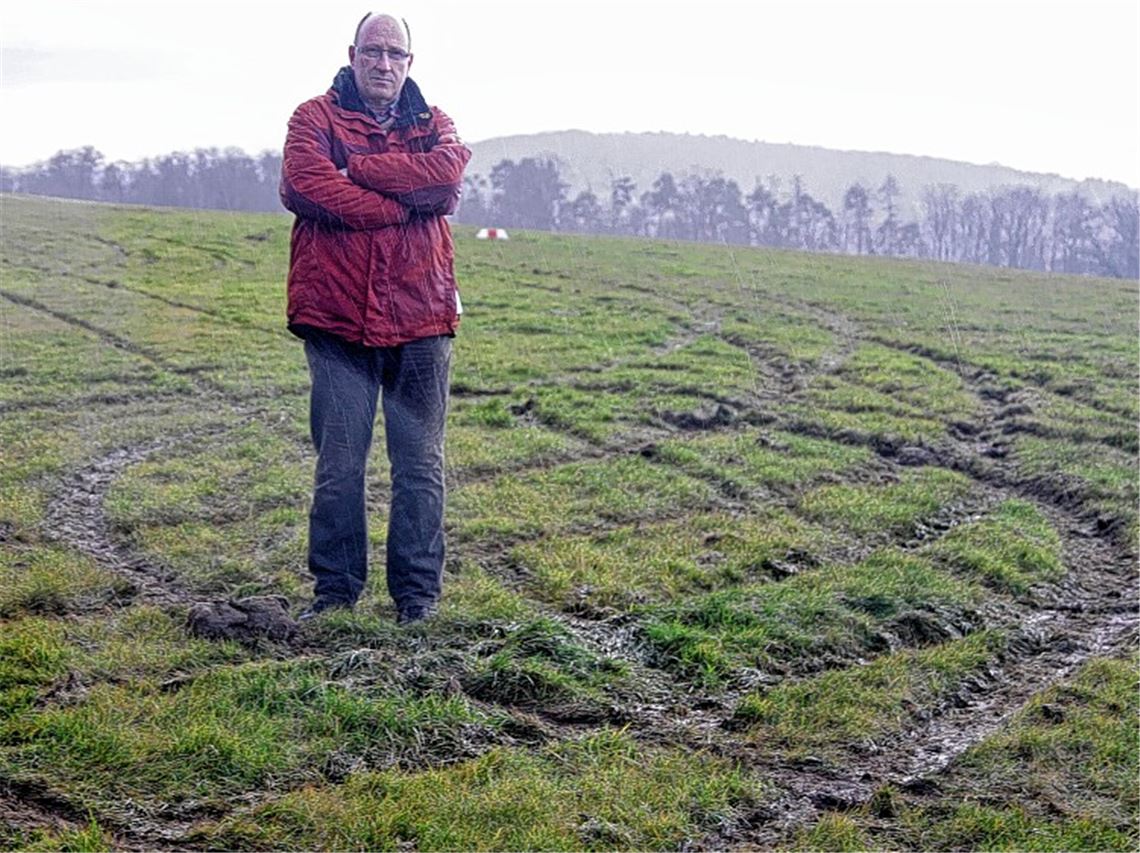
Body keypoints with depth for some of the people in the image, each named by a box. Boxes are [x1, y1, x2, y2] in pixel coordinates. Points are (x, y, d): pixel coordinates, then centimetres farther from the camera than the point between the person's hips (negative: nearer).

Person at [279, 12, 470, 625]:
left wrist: (354, 169, -11)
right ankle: (334, 590, 16)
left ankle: (418, 595, 15)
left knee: (420, 466, 5)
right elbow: (304, 185, -14)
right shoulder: (315, 118, 6)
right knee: (337, 466, 3)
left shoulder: (432, 124, 14)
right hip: (337, 320, -2)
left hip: (419, 322, 2)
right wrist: (401, 204, -10)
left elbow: (448, 171, -10)